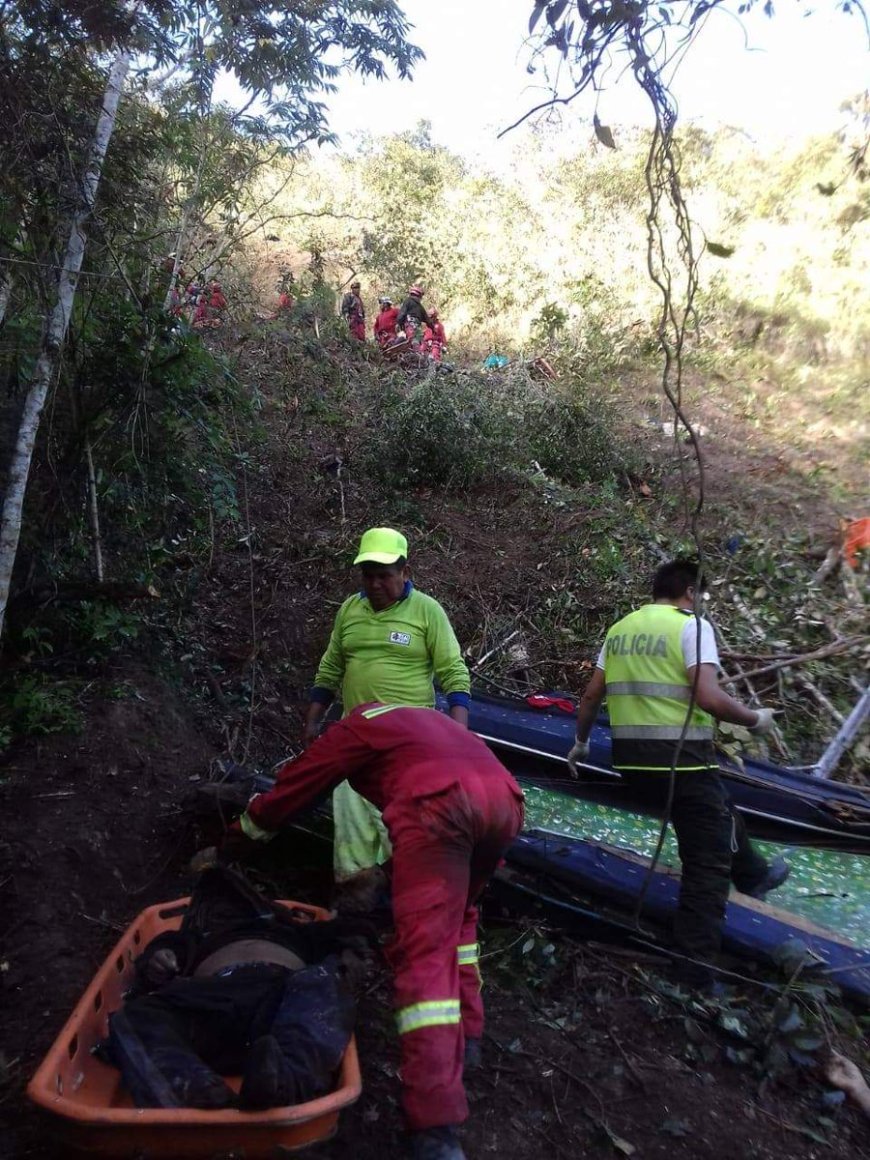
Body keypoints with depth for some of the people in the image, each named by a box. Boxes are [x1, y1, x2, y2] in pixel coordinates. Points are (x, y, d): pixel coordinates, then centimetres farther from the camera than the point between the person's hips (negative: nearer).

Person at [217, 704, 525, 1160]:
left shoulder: (354, 727, 25)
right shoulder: (427, 718, 40)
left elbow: (294, 785, 30)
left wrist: (238, 836, 46)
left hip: (439, 803, -6)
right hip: (506, 800, 6)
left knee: (423, 949, -5)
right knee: (456, 917, 29)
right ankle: (466, 1036, 29)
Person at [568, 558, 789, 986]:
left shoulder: (619, 629, 9)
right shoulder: (692, 625, -10)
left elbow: (591, 696, 10)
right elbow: (709, 698, -21)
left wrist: (580, 743, 24)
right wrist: (755, 719, -4)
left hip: (632, 758, 8)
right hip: (680, 757, -7)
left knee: (717, 812, 32)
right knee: (707, 858, 7)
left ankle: (753, 874, 52)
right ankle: (696, 962, 12)